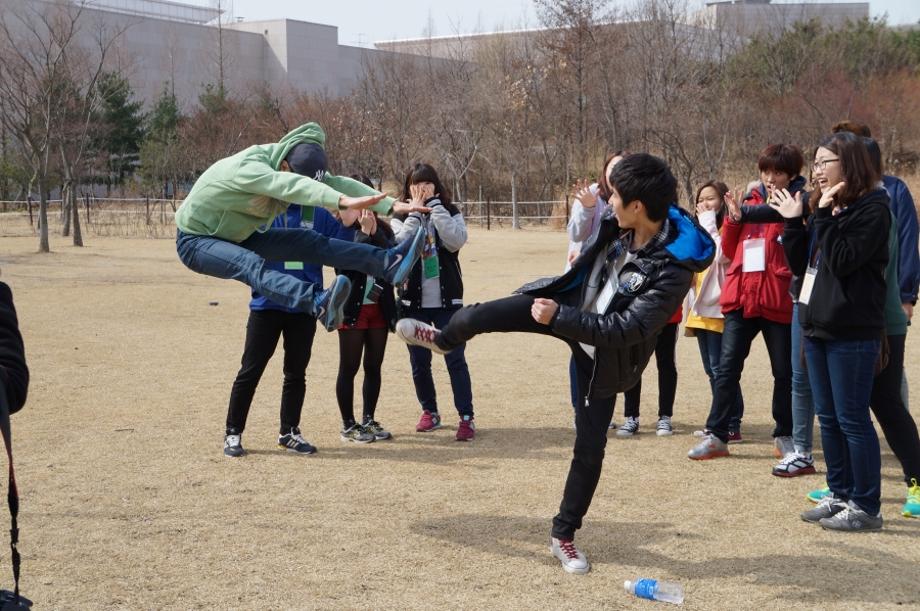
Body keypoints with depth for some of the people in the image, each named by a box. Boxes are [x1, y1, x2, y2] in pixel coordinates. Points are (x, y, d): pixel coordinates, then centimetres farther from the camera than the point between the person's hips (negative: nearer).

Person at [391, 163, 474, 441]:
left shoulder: (449, 212, 3)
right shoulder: (401, 216, 4)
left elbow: (456, 241, -18)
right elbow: (400, 246, -16)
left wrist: (434, 205, -14)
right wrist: (415, 212, -13)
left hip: (447, 301, -1)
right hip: (413, 302, 2)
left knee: (455, 359, -6)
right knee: (419, 361, 9)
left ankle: (466, 417, -3)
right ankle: (429, 412, 25)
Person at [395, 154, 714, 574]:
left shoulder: (673, 268, -35)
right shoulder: (618, 223, -17)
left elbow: (627, 329, -36)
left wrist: (558, 317, -35)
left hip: (603, 353, -5)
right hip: (571, 302, 5)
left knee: (590, 445, 1)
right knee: (476, 317, -4)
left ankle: (564, 535, 19)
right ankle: (443, 339, 34)